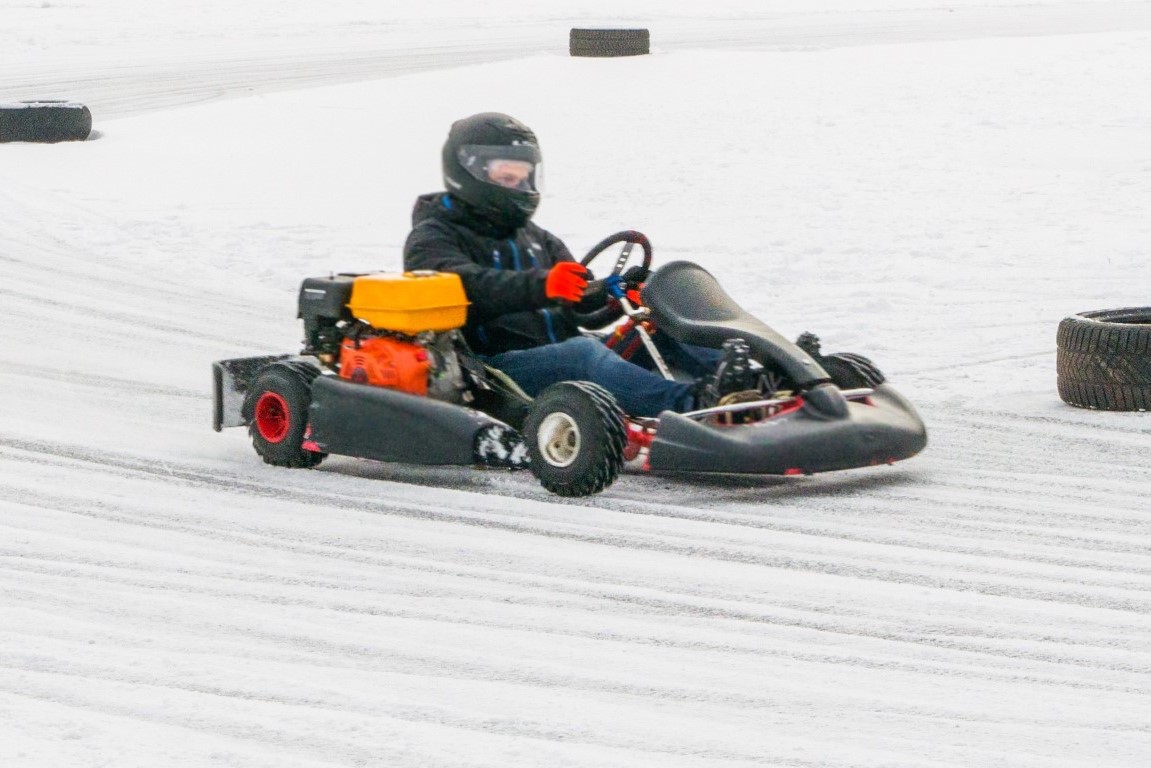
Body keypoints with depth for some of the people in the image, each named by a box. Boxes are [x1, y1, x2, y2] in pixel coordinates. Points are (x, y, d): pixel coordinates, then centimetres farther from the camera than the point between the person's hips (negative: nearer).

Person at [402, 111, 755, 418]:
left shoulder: (535, 239, 28)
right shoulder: (432, 239, 3)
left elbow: (584, 296, 16)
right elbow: (467, 287, -20)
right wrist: (539, 285, -37)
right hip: (492, 369, -8)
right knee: (582, 353, -35)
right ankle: (693, 402, -57)